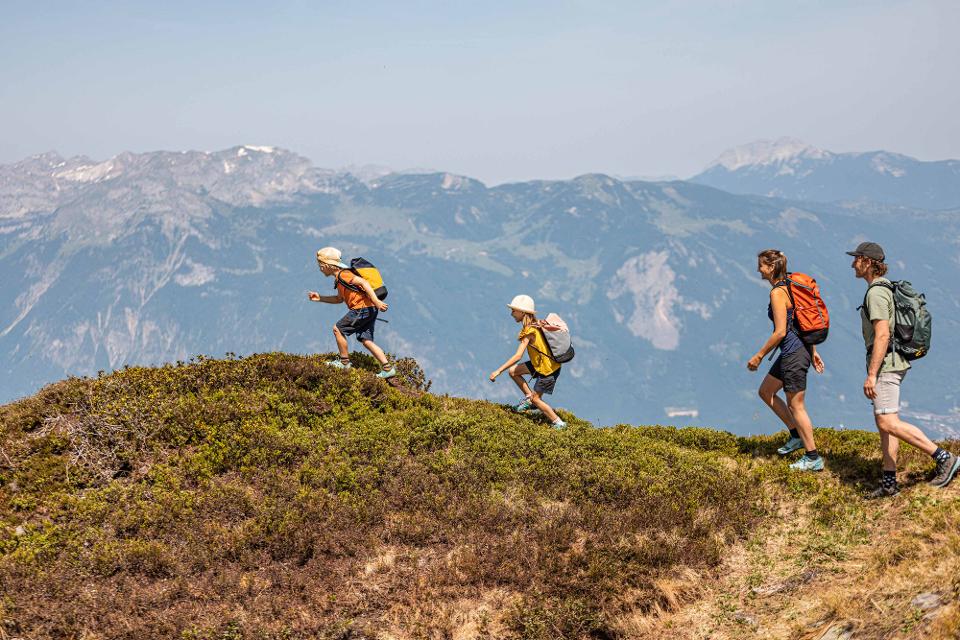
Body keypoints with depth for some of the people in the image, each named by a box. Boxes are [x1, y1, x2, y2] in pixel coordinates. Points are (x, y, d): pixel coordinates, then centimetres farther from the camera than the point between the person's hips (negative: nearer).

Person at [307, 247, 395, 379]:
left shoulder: (342, 275, -12)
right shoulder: (339, 278, 20)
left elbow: (363, 282, -22)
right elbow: (339, 299, 32)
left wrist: (376, 301, -28)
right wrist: (320, 298, 26)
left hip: (362, 309, -10)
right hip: (369, 309, 10)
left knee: (338, 329, 0)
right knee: (366, 340, 8)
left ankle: (344, 362, 10)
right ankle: (388, 368, 3)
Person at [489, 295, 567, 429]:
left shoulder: (529, 332, -26)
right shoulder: (536, 324, -1)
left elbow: (518, 356, -32)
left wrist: (498, 371, -31)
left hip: (548, 369, -9)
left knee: (536, 399, 5)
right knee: (513, 371, 12)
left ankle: (559, 423, 15)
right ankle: (528, 398, 22)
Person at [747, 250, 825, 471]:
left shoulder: (777, 292, -18)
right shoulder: (789, 286, 11)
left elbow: (780, 332, -21)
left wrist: (758, 356, -13)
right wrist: (813, 352, 20)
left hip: (794, 353, -10)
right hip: (802, 348, 10)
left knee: (796, 405, 0)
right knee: (765, 391, 20)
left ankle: (813, 459, 7)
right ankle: (797, 435, 25)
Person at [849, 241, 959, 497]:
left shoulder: (876, 293, -16)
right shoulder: (886, 288, 16)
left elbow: (882, 336, -23)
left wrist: (871, 375, -24)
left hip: (884, 364, -11)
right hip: (894, 362, 11)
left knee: (888, 423, -14)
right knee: (883, 421, 10)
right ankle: (889, 482, 12)